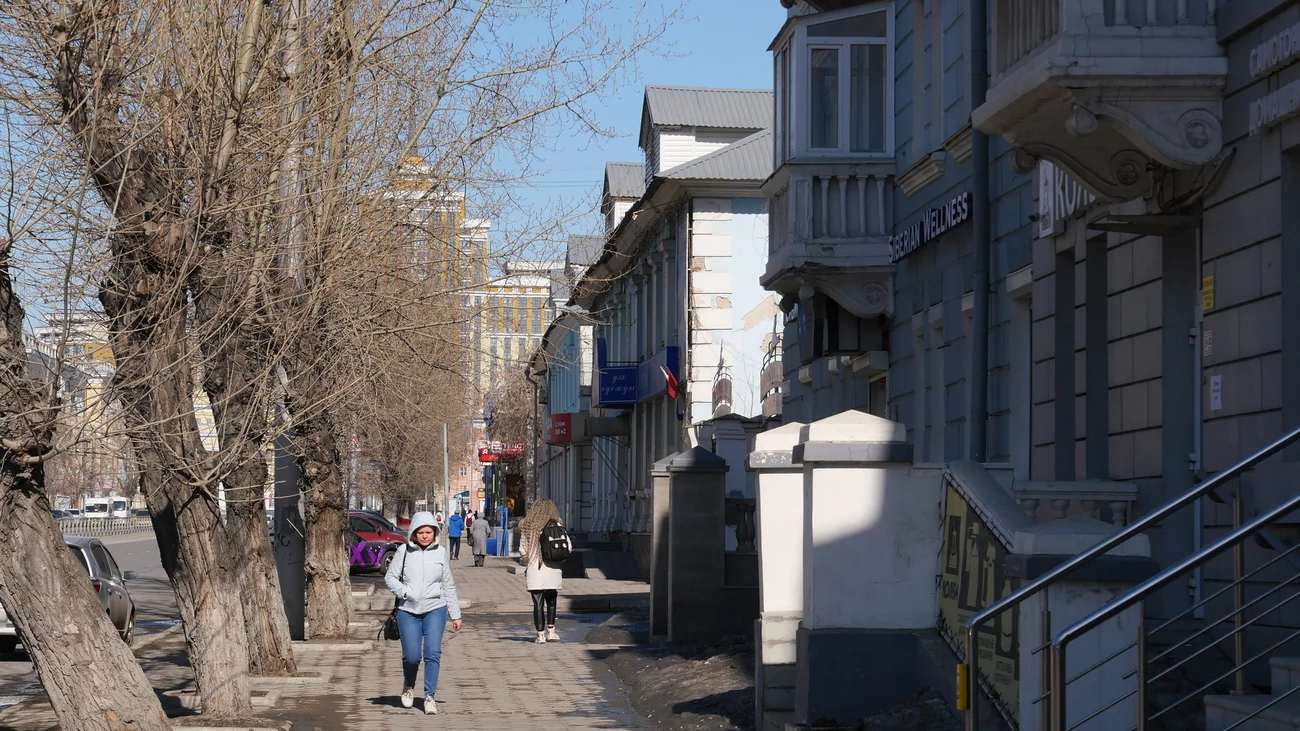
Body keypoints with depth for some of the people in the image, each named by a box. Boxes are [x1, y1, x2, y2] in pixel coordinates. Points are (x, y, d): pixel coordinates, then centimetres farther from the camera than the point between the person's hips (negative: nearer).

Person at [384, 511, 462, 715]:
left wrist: (455, 614, 10)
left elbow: (449, 585, 9)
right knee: (411, 656, -1)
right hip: (408, 611, -1)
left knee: (433, 653, -12)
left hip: (435, 609, 1)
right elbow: (390, 577, 3)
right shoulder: (404, 551, -2)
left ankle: (429, 696, -4)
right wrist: (404, 592, -15)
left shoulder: (440, 553, 3)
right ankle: (408, 686, 30)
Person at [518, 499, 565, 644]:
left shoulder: (527, 528, -1)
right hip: (552, 571, 1)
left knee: (538, 604, 4)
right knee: (551, 602, 18)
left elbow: (523, 551, -2)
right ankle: (551, 631, 18)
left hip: (534, 572, -1)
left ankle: (541, 635, 4)